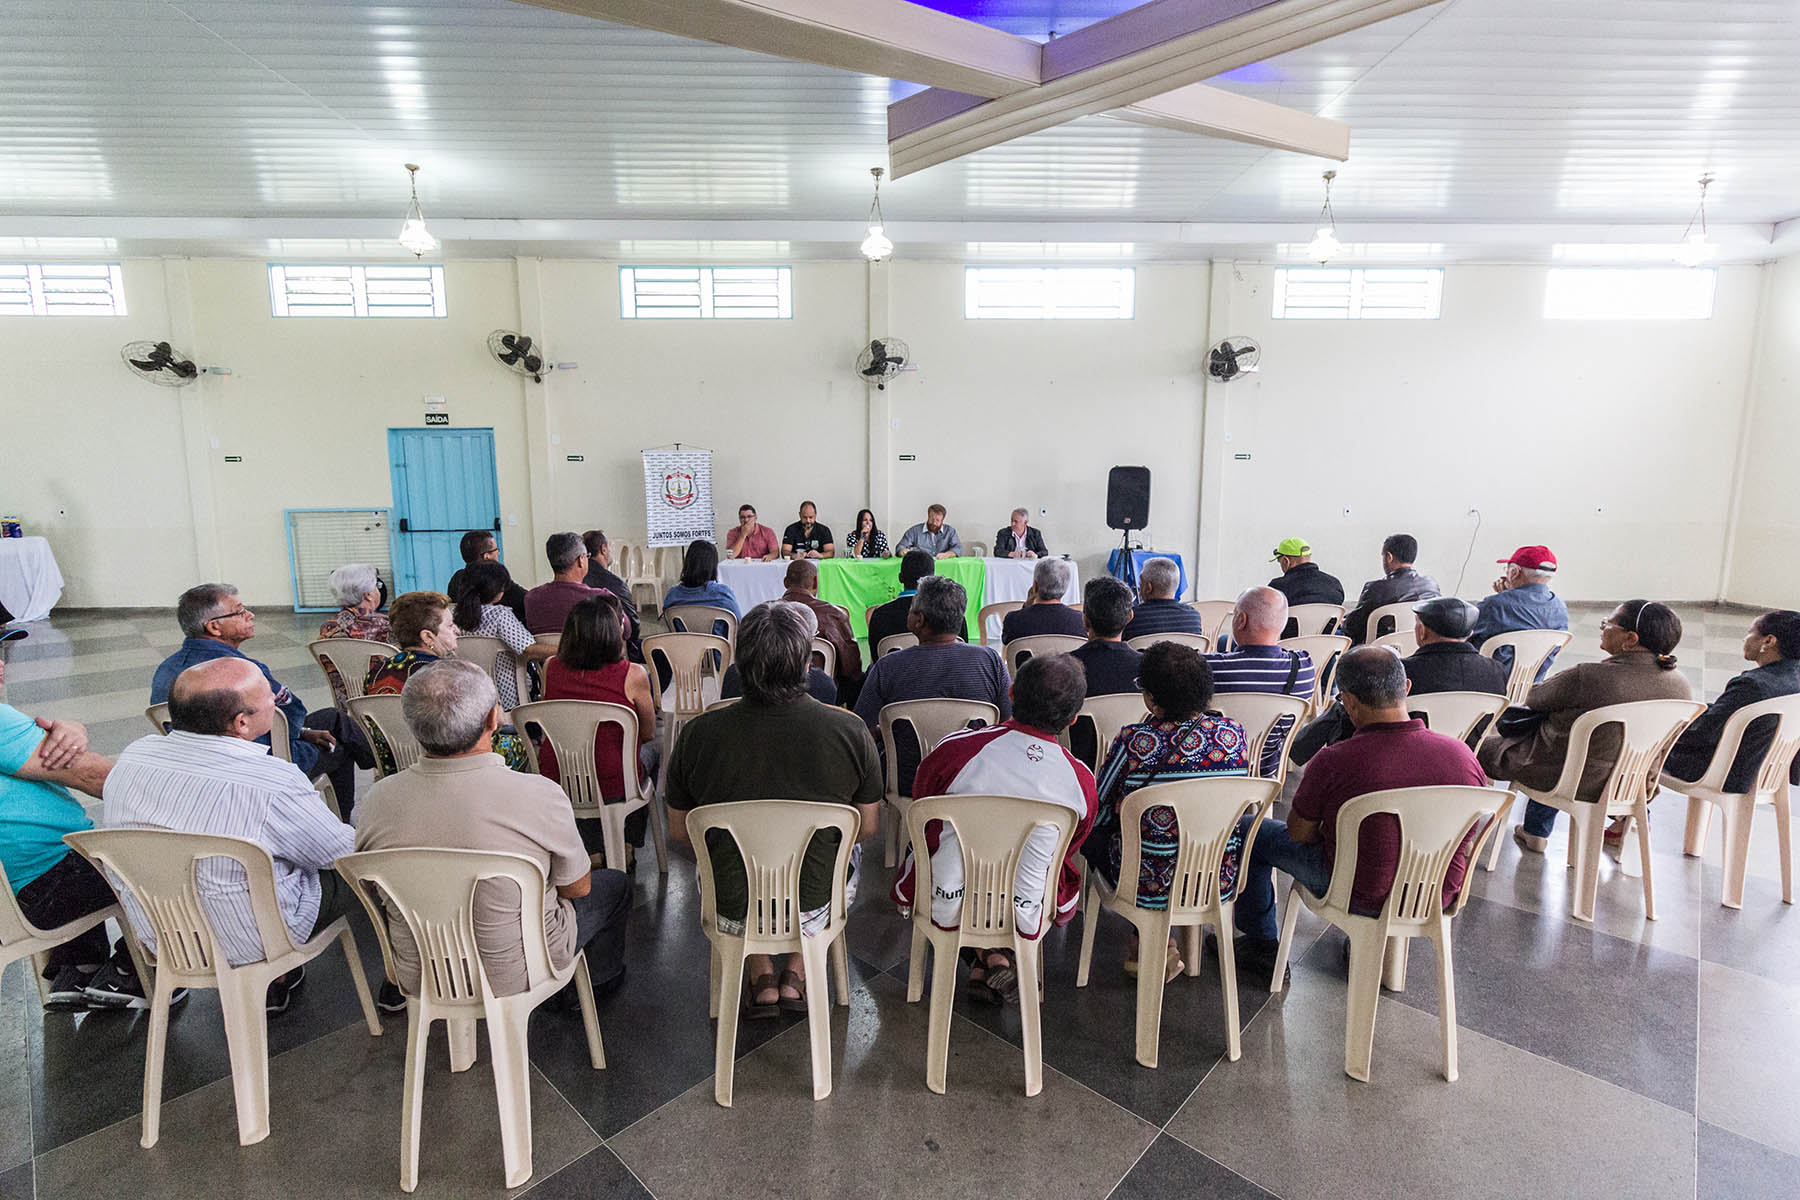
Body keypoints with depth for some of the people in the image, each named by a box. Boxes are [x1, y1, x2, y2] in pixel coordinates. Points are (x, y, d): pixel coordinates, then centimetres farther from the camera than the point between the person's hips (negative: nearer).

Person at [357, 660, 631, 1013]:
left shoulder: (379, 799, -18)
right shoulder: (539, 797, -29)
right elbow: (578, 888, -12)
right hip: (517, 975, -3)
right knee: (615, 885, 20)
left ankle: (397, 991, 43)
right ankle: (597, 981, 41)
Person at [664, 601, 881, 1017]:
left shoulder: (698, 734, -15)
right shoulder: (850, 732, -16)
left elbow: (679, 832, 0)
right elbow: (866, 828, -1)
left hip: (731, 912, 1)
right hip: (812, 910, 0)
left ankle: (761, 978, 27)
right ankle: (796, 974, 28)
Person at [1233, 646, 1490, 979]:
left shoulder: (1333, 762, -28)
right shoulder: (1462, 755, -14)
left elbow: (1298, 834, -11)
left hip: (1361, 898, -4)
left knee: (1249, 829, 13)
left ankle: (1262, 945, 29)